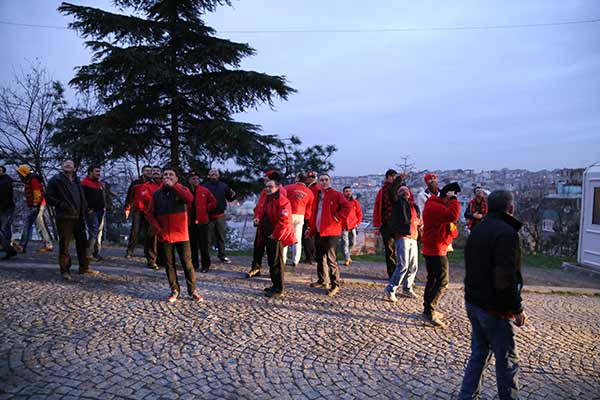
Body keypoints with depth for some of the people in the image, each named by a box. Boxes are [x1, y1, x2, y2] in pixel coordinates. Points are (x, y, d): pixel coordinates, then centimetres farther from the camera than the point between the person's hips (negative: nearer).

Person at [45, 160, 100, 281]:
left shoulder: (77, 180, 20)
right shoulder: (56, 180, 0)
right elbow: (48, 196, -2)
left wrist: (84, 210, 13)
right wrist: (60, 204, -16)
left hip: (78, 216, 6)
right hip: (64, 216, -6)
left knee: (82, 242, 10)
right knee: (64, 244, -2)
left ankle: (84, 268, 19)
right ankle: (65, 270, 7)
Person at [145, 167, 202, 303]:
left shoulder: (182, 189, 0)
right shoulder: (157, 194, 6)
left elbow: (190, 199, -23)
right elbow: (149, 213, 7)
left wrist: (173, 186, -20)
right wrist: (157, 229, -5)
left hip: (181, 234, -2)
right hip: (165, 235, 2)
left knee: (187, 263, 0)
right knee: (169, 264, 8)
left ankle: (192, 291, 9)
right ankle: (174, 290, 20)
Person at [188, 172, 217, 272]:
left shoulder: (205, 191, 0)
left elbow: (213, 202, 5)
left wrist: (205, 210, 1)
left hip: (202, 221, -2)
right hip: (190, 222, 2)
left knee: (204, 245, 1)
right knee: (192, 245, 10)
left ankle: (205, 265, 11)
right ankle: (194, 264, 22)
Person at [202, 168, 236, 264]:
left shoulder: (223, 185, 7)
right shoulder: (205, 186, -4)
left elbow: (229, 198, 8)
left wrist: (233, 195, -13)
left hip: (220, 216, 3)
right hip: (208, 216, -3)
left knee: (221, 236, 12)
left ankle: (222, 255, 23)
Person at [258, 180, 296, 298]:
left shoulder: (282, 201, -14)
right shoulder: (267, 200, 16)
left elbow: (284, 220, -22)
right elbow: (262, 218, 23)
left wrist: (275, 235, -18)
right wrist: (262, 234, 15)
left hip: (276, 237, -9)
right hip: (268, 236, 10)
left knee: (277, 263, -4)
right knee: (271, 261, 16)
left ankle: (278, 289, 3)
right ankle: (275, 285, 28)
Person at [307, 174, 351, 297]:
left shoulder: (336, 195, -6)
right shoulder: (317, 196, 17)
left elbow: (347, 207, -16)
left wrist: (337, 217, -16)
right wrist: (311, 228, 18)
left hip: (331, 232, -8)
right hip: (318, 232, 8)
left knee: (331, 259, -7)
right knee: (320, 257, 16)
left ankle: (335, 285, 3)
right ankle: (322, 280, 31)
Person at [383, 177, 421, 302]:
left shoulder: (414, 206, 21)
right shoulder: (398, 202, 2)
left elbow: (419, 220, 29)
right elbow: (391, 190, -13)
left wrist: (417, 222, 6)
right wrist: (400, 178, -4)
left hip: (413, 238, 7)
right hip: (402, 237, -7)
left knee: (413, 266, 11)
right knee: (403, 265, -16)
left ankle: (407, 288, 27)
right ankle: (390, 290, -11)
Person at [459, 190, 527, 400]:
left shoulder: (477, 230, 9)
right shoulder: (506, 233, -19)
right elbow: (506, 278, -24)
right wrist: (517, 309, -15)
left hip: (473, 303, 8)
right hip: (495, 308, -8)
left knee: (479, 353, 19)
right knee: (507, 361, 9)